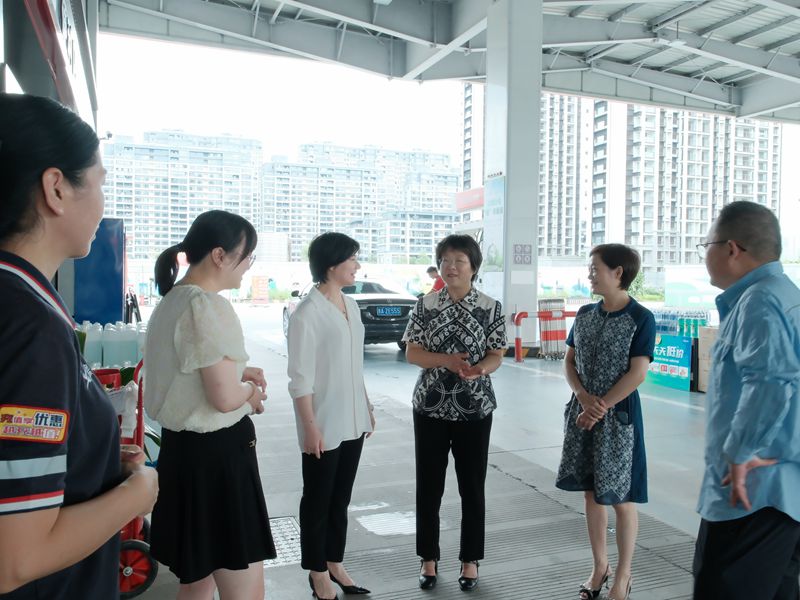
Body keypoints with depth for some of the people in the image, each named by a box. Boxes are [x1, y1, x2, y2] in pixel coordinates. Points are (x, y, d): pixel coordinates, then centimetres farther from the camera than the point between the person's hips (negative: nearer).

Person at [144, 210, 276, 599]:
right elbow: (226, 398, -23)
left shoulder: (172, 300, 11)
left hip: (183, 447, 10)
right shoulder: (208, 306, -19)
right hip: (216, 453, -10)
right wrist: (251, 391, -1)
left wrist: (238, 371, 11)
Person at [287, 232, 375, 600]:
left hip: (352, 421, 7)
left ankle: (335, 564, 32)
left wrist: (367, 407, 15)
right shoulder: (307, 313, -16)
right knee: (318, 500, 9)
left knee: (340, 498, 18)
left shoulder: (351, 306, 8)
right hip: (324, 424, -7)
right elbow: (300, 378, -16)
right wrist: (310, 427, -18)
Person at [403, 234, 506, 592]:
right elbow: (412, 353, -2)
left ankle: (470, 560, 26)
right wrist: (447, 361, -19)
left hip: (474, 409, -1)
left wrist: (479, 369, -24)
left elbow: (496, 356, -2)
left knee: (472, 488, 9)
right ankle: (429, 559, 25)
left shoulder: (490, 308, -2)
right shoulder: (425, 305, 0)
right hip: (430, 407, 1)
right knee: (428, 486, 8)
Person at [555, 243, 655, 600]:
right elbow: (569, 361, 6)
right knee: (591, 492, 13)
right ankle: (600, 567, 29)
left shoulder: (641, 318, -11)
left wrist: (601, 407, -14)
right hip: (582, 412, 6)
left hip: (619, 415, -5)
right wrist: (585, 399, -10)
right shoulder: (585, 314, 6)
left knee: (620, 498, 4)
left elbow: (637, 373, -15)